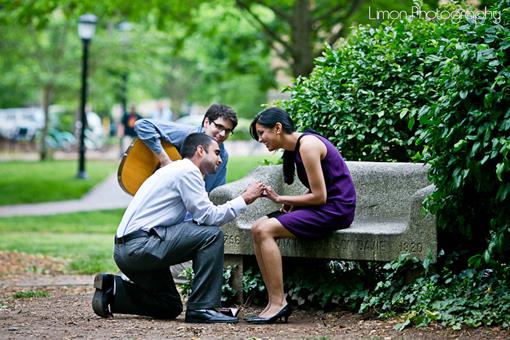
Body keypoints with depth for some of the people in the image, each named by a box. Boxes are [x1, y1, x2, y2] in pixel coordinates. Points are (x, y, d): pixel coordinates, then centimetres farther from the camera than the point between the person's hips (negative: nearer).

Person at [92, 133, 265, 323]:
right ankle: (201, 308, -14)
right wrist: (244, 200, -6)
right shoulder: (187, 171, -8)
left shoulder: (176, 170, 23)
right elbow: (208, 216, -13)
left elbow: (201, 216, 18)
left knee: (170, 308, 21)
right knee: (212, 235, -15)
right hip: (140, 245, -11)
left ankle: (112, 289, 11)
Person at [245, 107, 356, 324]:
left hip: (335, 209, -10)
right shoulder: (295, 148, 14)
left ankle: (277, 303, -19)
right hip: (322, 208, 10)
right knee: (257, 228, -2)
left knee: (265, 230, -20)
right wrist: (290, 203, -2)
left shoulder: (308, 145, -16)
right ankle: (276, 301, -8)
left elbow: (319, 196, -18)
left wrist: (281, 199, -9)